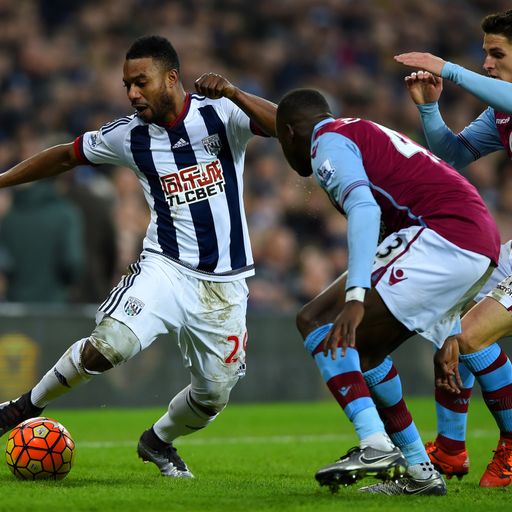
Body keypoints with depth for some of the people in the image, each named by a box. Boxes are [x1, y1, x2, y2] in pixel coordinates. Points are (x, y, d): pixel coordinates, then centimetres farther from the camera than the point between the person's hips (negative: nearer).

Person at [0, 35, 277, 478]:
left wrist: (231, 93, -35)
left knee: (212, 397, 5)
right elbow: (66, 156, 15)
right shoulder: (129, 135, -1)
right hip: (165, 267, 0)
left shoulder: (220, 114, -7)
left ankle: (157, 442, 36)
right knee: (110, 344, -26)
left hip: (224, 284, 1)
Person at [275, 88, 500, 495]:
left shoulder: (329, 143, 1)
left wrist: (355, 296, -28)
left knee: (316, 321, -8)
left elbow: (364, 209, -18)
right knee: (362, 348, 18)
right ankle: (420, 472, 19)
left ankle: (375, 444, -21)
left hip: (443, 236, -9)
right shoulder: (368, 134, 31)